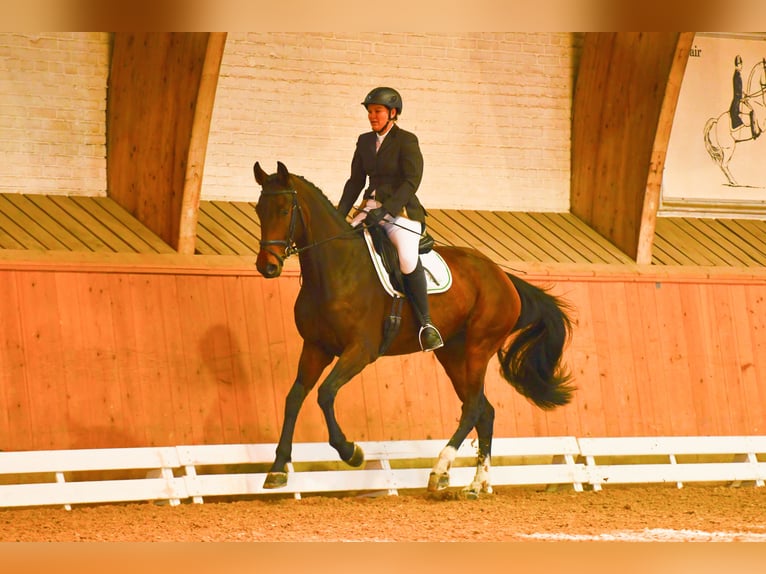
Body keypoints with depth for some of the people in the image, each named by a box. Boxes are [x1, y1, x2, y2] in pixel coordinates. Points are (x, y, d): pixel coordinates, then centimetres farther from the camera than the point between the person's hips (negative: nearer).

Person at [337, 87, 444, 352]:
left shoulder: (407, 141, -5)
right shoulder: (365, 141, 14)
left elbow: (412, 181, -14)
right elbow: (356, 181, 17)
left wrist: (385, 210, -24)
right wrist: (339, 215, 5)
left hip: (402, 211, -7)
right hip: (372, 209, 7)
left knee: (408, 258, -32)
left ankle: (425, 323, -23)